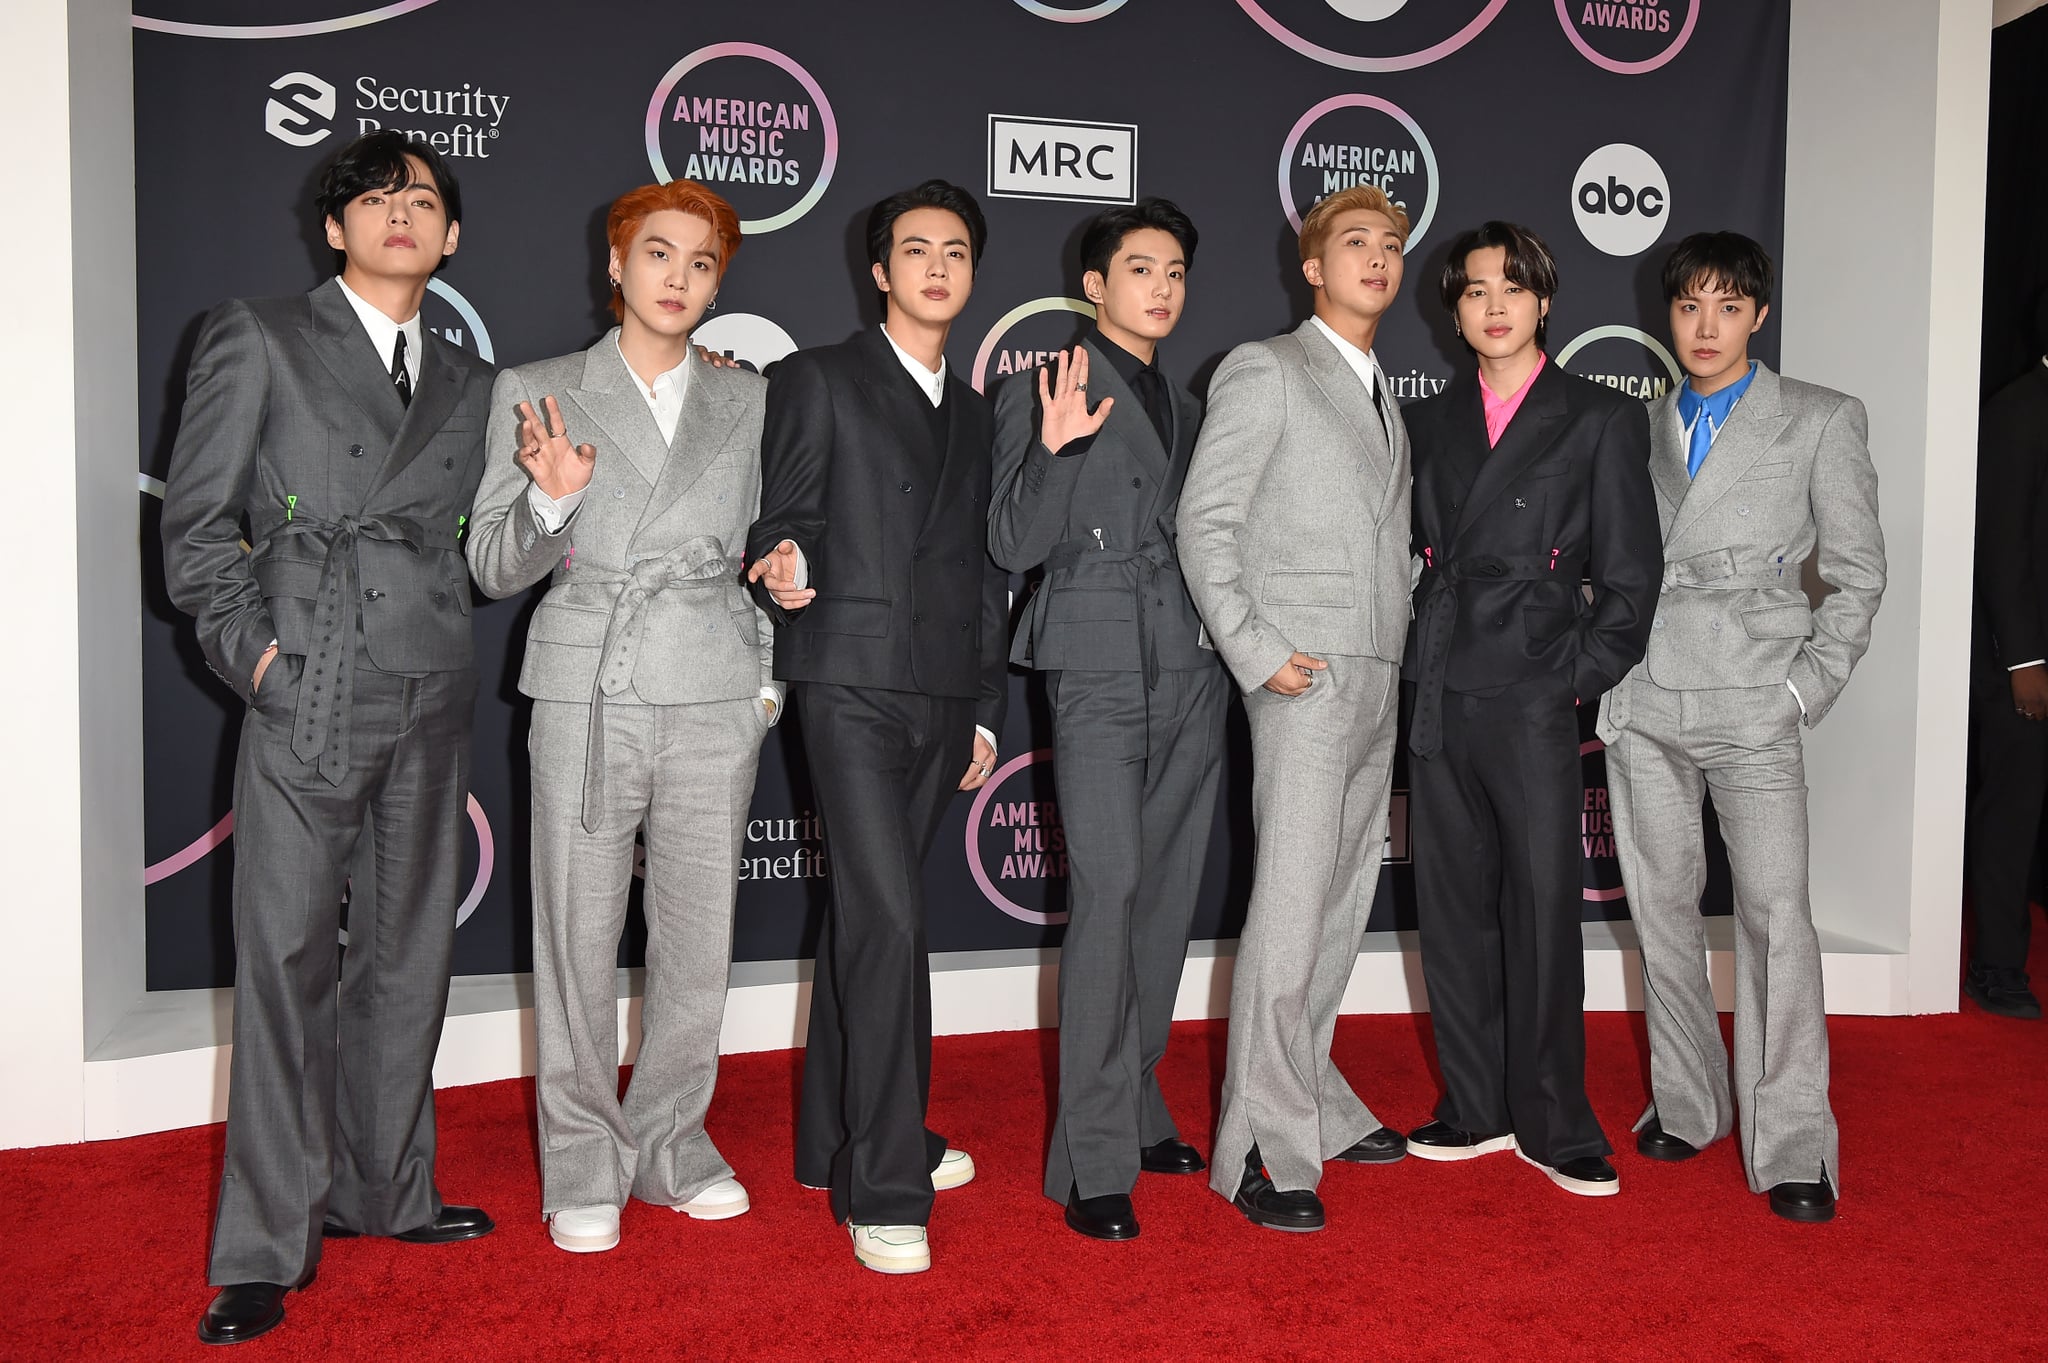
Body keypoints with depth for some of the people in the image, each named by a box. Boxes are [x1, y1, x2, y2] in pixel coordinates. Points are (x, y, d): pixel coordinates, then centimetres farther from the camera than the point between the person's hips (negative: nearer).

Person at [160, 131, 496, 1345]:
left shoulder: (469, 382, 18)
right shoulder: (258, 339, 6)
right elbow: (198, 519, 2)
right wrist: (251, 646, -6)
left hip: (433, 699, 5)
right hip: (309, 692, -4)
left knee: (412, 951, 10)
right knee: (286, 960, -3)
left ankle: (384, 1189, 25)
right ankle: (266, 1248, 7)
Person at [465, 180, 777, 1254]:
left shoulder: (747, 400, 12)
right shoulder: (536, 393, 6)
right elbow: (494, 567, 3)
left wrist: (769, 676, 8)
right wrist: (550, 499, -16)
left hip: (715, 695, 2)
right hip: (585, 692, -2)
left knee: (699, 938, 6)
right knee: (579, 937, 3)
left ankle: (670, 1147, 24)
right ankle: (584, 1167, 19)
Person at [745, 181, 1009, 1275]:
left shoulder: (972, 413, 20)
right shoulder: (818, 380, 3)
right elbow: (782, 523, -1)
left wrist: (986, 706, 17)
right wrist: (780, 568, -25)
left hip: (941, 693, 6)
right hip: (851, 681, -6)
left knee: (864, 914, 13)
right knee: (888, 917, -13)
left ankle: (837, 1138, 24)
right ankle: (887, 1188, -6)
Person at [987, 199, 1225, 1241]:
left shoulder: (1188, 410, 21)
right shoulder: (1040, 394, 3)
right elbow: (1014, 546, -6)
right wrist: (1054, 450, -19)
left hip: (1191, 675, 6)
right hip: (1099, 670, -6)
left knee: (1166, 897, 8)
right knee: (1108, 895, -12)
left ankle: (1138, 1109, 22)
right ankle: (1094, 1163, -6)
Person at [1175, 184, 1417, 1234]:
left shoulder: (1386, 398, 23)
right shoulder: (1264, 369, -1)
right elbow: (1203, 522, -8)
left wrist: (1398, 649, 11)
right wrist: (1256, 653, -15)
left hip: (1378, 678, 8)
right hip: (1304, 674, -8)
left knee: (1343, 902, 11)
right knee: (1290, 904, -11)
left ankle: (1312, 1097, 22)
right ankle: (1262, 1146, -4)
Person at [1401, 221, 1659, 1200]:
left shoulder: (1600, 420, 4)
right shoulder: (1429, 422, 15)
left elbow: (1629, 577, 1)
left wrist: (1579, 679, -7)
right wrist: (1415, 663, 4)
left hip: (1534, 700, -4)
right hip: (1438, 699, 4)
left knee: (1543, 912, -1)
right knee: (1452, 909, 9)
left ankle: (1552, 1124, 13)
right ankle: (1475, 1109, 22)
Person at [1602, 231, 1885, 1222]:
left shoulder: (1821, 421, 5)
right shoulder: (1644, 425, 14)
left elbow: (1857, 572, 3)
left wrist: (1811, 686, -6)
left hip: (1751, 703, -3)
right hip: (1643, 702, 4)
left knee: (1776, 911, -10)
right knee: (1661, 902, 8)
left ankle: (1792, 1147, -2)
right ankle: (1684, 1104, 21)